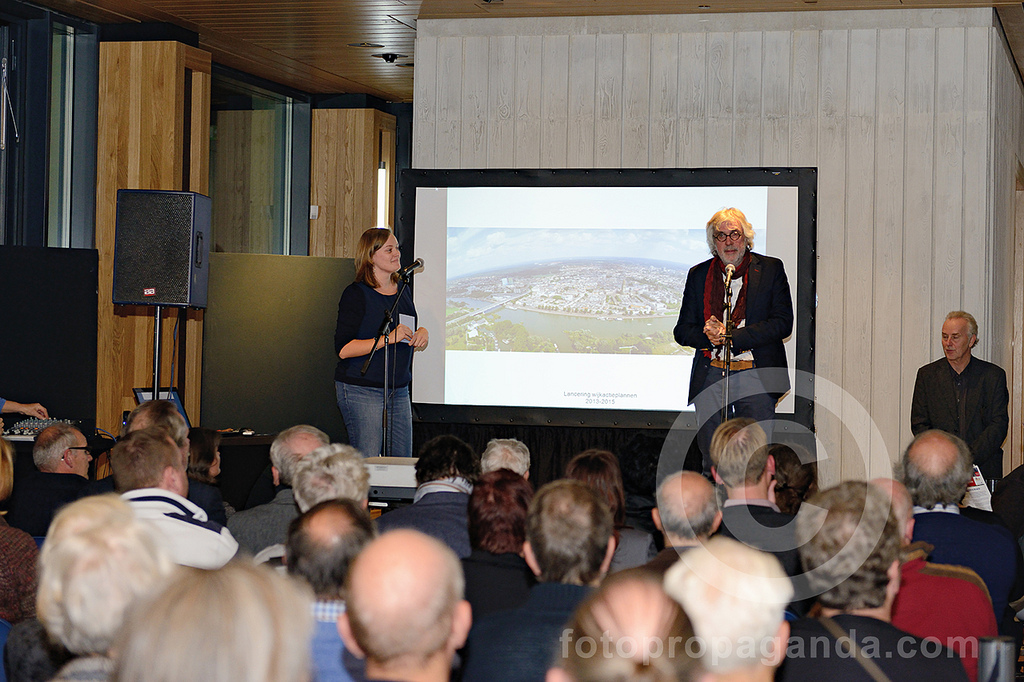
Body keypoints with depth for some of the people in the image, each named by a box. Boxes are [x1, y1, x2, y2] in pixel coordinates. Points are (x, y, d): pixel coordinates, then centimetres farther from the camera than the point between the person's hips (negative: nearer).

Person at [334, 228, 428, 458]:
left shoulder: (403, 291, 13)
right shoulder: (356, 294, -9)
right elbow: (343, 349, -16)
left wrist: (421, 333, 3)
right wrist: (388, 339, -21)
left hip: (399, 391, 7)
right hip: (361, 390, -7)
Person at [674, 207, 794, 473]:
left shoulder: (770, 269, 4)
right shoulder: (698, 274, 12)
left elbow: (783, 322, -5)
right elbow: (682, 330, 12)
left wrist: (733, 337, -13)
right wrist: (707, 336, -11)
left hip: (755, 376, -2)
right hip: (710, 376, 2)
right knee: (711, 458, 3)